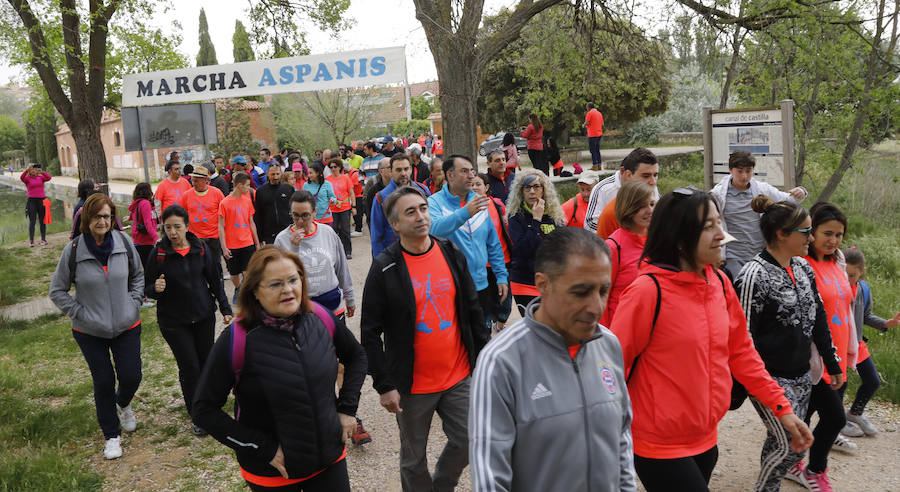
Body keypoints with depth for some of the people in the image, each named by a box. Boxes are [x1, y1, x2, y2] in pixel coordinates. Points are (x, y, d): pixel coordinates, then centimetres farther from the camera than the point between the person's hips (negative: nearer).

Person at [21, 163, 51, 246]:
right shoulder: (27, 179, 1)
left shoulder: (41, 178, 8)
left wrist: (41, 171, -18)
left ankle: (43, 239, 13)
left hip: (42, 200, 2)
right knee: (32, 221, -2)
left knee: (42, 221, 6)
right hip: (32, 201, -2)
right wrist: (27, 169, -29)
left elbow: (48, 178, -9)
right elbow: (21, 177, -20)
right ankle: (31, 241, -1)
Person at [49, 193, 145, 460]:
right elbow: (57, 291, -1)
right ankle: (112, 435, 25)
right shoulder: (73, 250, -11)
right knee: (103, 382, 6)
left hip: (127, 326, 2)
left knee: (131, 377, 4)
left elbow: (138, 275, 11)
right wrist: (80, 313, -8)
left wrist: (134, 302, 0)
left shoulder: (124, 242, -6)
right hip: (90, 332, -1)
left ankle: (123, 404, 42)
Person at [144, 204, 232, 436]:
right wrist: (156, 289, -25)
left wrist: (225, 308, 6)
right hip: (174, 321, -3)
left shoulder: (201, 248, -2)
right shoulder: (158, 254, -9)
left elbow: (215, 280, 7)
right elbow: (146, 288, -2)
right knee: (189, 367, -3)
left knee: (206, 363, 11)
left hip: (204, 316, 3)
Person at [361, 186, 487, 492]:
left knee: (467, 442, 12)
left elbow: (473, 311, 9)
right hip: (412, 385, -3)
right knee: (414, 458, 13)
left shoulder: (452, 255, 1)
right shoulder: (385, 268, -11)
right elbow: (370, 332, -9)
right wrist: (384, 385, -11)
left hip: (458, 376, 3)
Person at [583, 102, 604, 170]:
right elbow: (602, 124, 17)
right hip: (599, 134, 7)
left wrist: (583, 126, 7)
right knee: (597, 150, 13)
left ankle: (595, 166, -5)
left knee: (593, 151, -4)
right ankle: (599, 165, 12)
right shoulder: (599, 113, 14)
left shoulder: (589, 113, -9)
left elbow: (586, 123, -16)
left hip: (592, 135, -7)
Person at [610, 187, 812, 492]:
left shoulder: (720, 283, 1)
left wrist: (782, 408, 8)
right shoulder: (648, 290, -21)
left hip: (705, 440, 7)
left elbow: (740, 352, 10)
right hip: (659, 447, -7)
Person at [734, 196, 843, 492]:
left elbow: (818, 318, 16)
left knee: (779, 441, 14)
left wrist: (832, 363, 19)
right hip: (771, 379, -7)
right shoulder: (754, 275, -18)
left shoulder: (803, 268, 7)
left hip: (801, 376, 7)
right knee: (790, 446, -4)